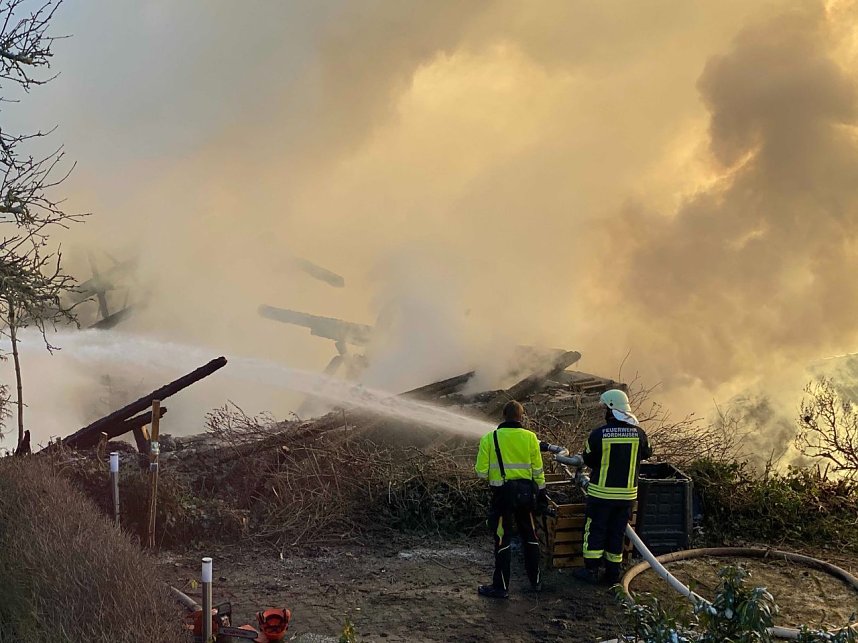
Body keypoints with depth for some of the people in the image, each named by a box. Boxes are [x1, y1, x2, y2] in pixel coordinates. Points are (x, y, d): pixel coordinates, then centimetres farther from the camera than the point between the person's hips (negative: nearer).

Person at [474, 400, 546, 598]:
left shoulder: (489, 438, -8)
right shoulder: (530, 437, -3)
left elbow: (481, 472, -7)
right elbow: (538, 470, 3)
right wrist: (541, 491, 15)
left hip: (502, 494, -3)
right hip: (526, 491, 3)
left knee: (502, 540, 5)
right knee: (530, 537, 17)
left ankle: (501, 587, 10)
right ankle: (535, 581, 26)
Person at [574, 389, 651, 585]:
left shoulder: (598, 434, -15)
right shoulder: (638, 433, -6)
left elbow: (588, 460, -3)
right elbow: (646, 453, 12)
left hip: (601, 492, -3)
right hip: (627, 493, 3)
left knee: (595, 530, 9)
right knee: (617, 532, 13)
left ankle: (591, 569, 11)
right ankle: (613, 573, 18)